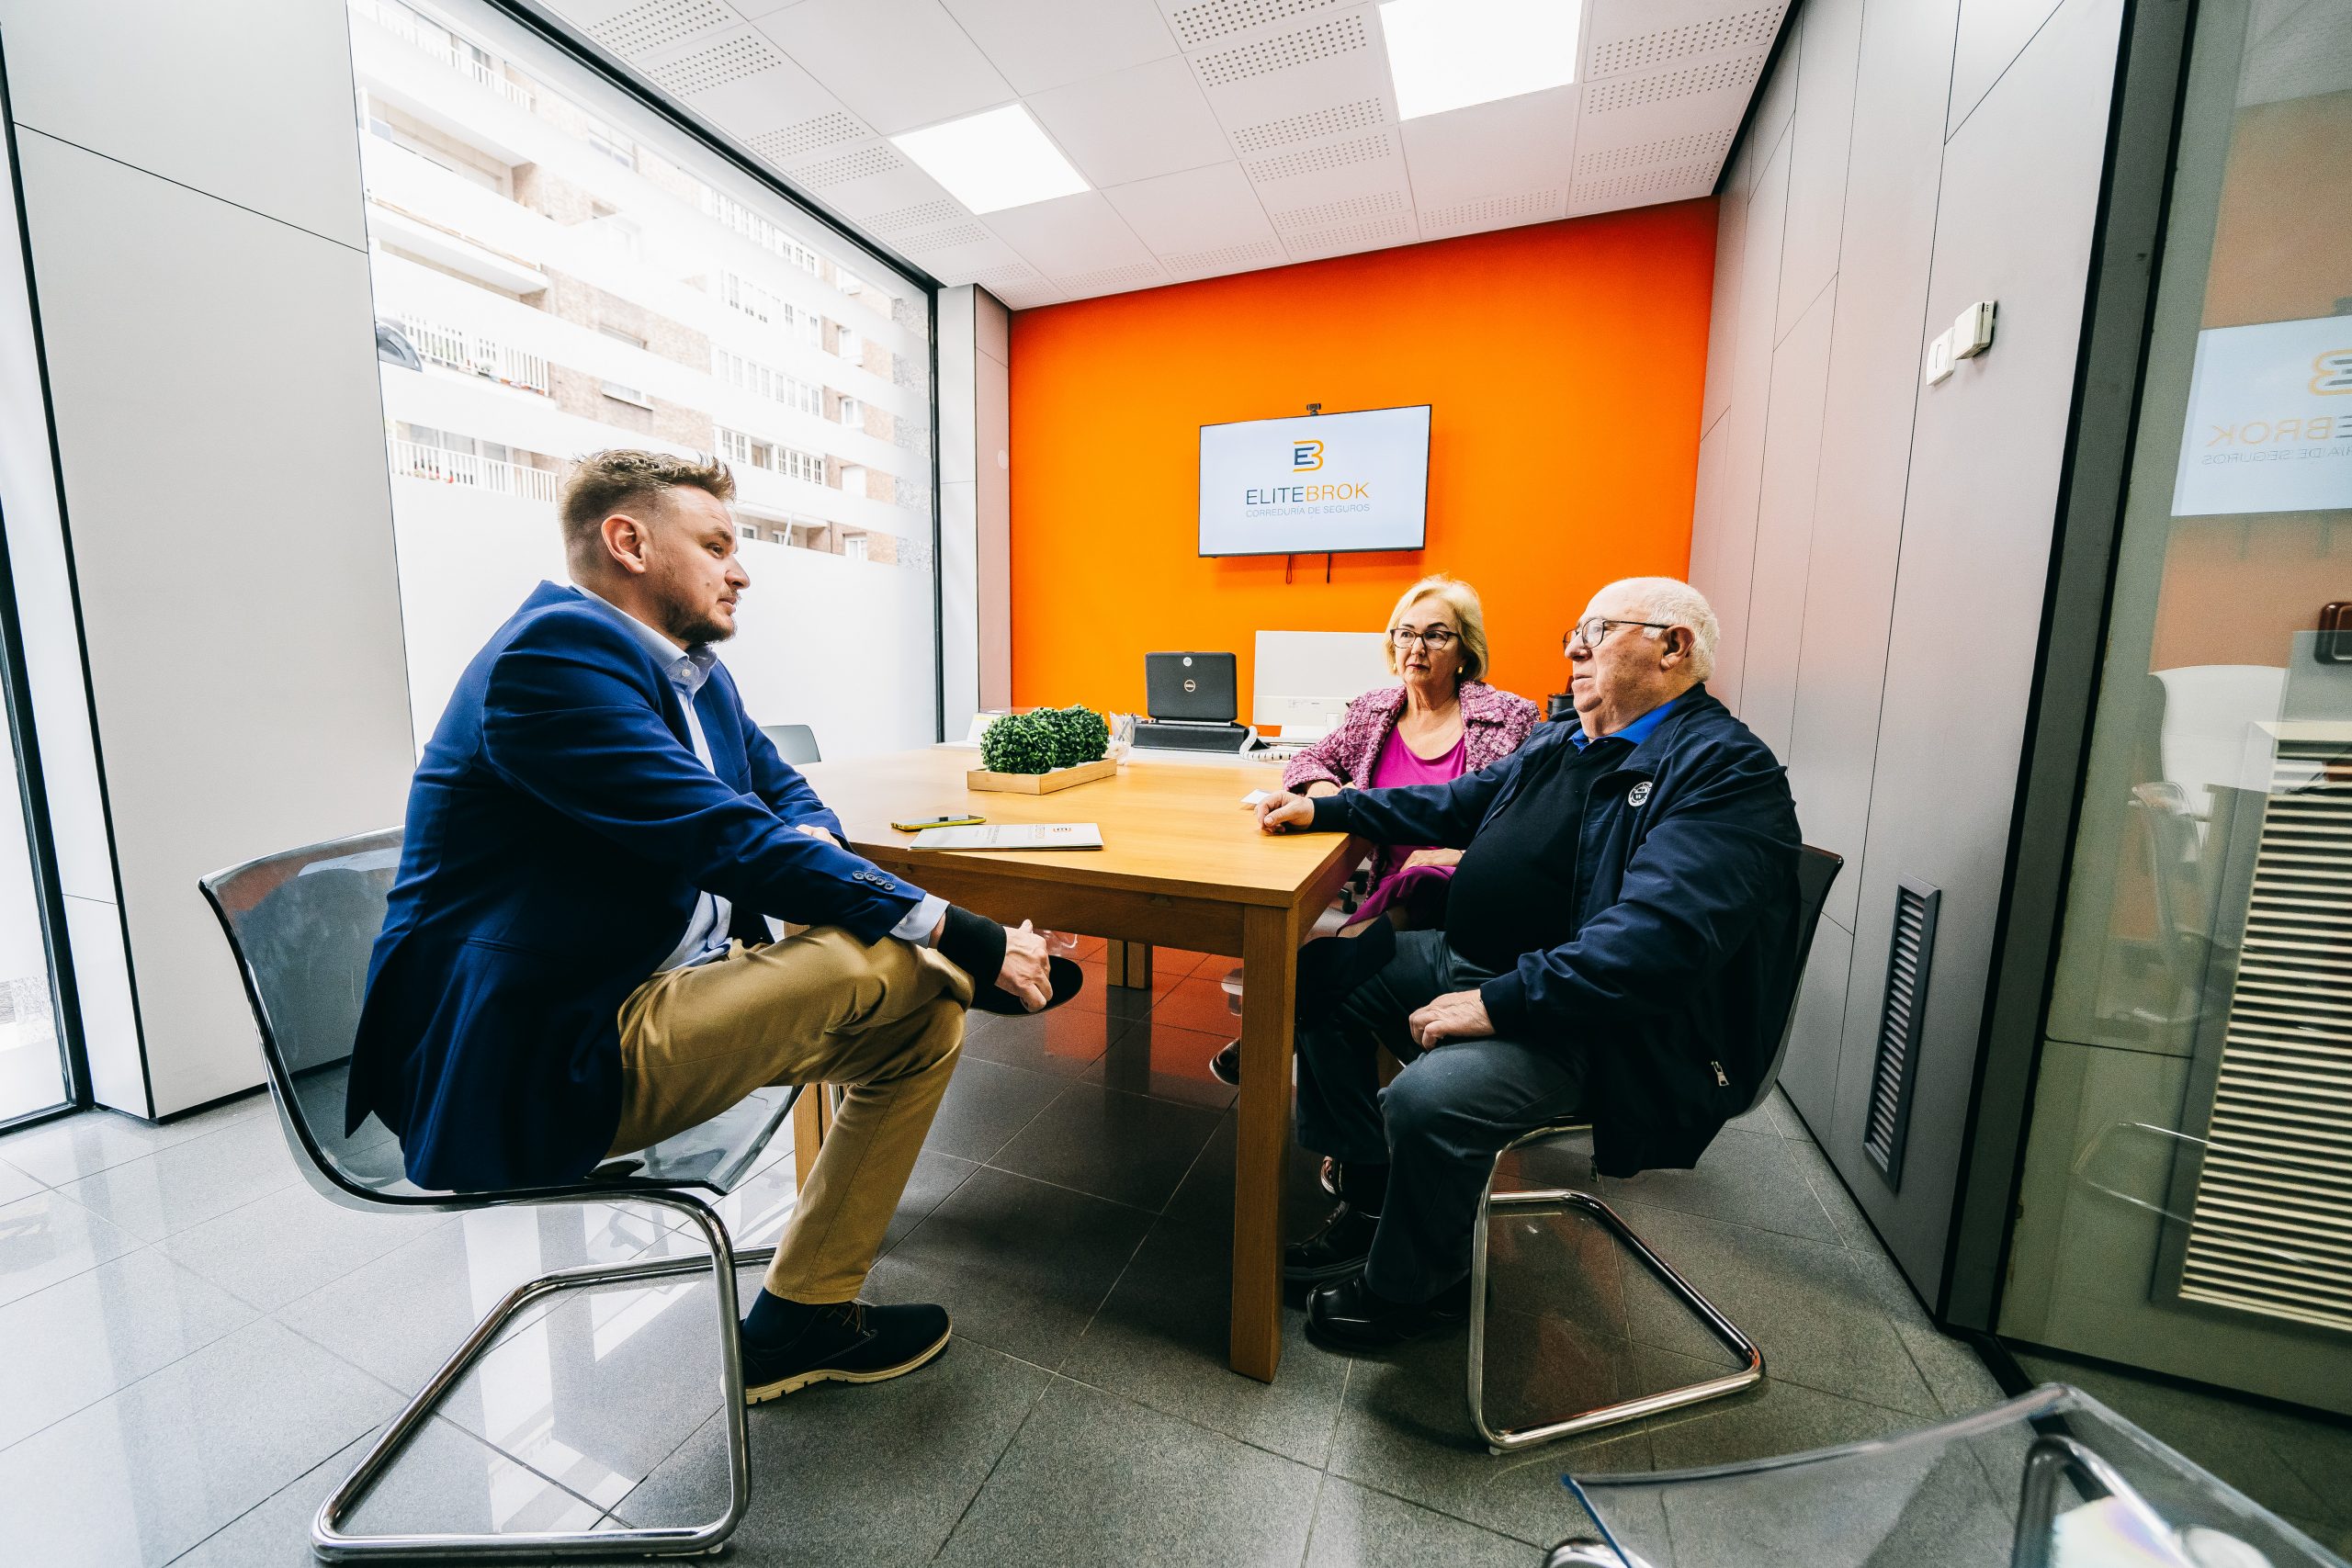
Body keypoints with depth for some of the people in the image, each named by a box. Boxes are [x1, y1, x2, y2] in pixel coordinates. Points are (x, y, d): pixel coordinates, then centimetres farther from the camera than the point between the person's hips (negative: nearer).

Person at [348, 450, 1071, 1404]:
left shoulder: (692, 671, 12)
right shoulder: (555, 650, -18)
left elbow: (785, 796, 15)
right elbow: (723, 835, -27)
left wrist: (807, 858, -11)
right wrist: (954, 934, -28)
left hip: (650, 1000, 9)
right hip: (530, 1067, -9)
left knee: (924, 1017, 1)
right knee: (881, 961, -24)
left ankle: (810, 1315, 12)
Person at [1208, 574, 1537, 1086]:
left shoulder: (1512, 718, 0)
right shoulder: (1374, 710, 11)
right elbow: (1307, 761, 19)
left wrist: (1457, 857, -18)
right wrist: (1332, 794, -5)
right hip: (1393, 894, 4)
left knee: (1416, 888, -34)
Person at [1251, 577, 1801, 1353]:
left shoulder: (1725, 769, -15)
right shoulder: (1559, 744, 13)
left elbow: (1660, 934, -28)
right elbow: (1452, 805, 22)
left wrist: (1498, 1002, -30)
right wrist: (1324, 809, 15)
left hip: (1585, 1024, -9)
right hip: (1466, 961, 9)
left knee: (1427, 1098, -31)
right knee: (1319, 973, 6)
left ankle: (1406, 1288, 4)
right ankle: (1370, 1200, 17)